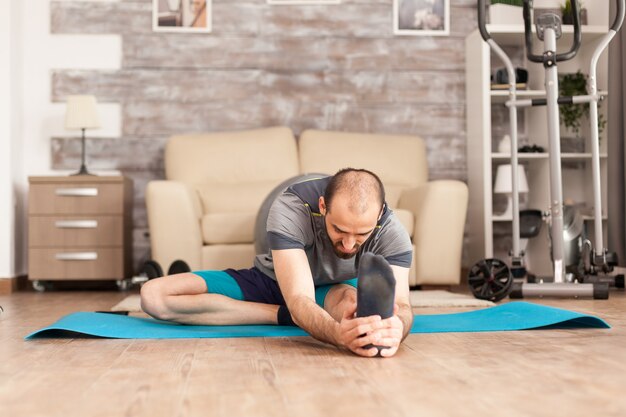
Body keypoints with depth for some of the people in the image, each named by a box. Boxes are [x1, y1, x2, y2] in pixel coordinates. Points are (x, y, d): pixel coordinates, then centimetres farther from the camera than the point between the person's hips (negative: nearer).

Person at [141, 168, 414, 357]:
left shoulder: (391, 231, -27)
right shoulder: (290, 209, -35)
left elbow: (400, 304, -37)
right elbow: (300, 300, -45)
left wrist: (394, 329, -64)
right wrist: (339, 334, -68)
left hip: (334, 290, -2)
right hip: (271, 281, 2)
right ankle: (286, 316, -17)